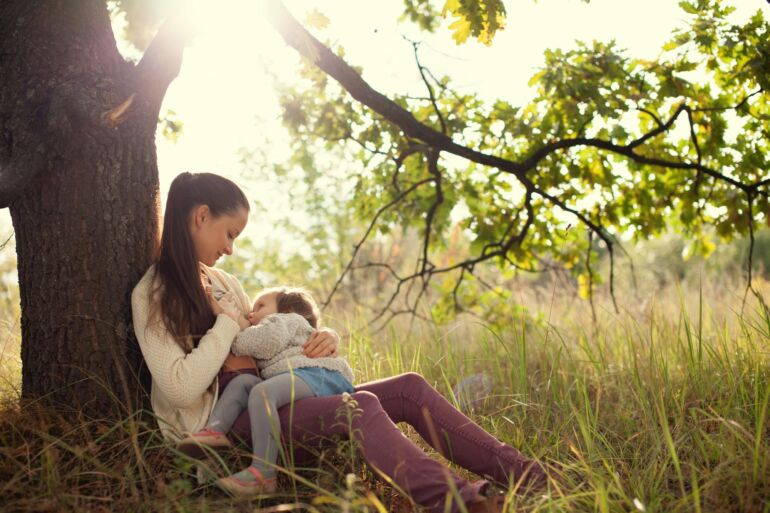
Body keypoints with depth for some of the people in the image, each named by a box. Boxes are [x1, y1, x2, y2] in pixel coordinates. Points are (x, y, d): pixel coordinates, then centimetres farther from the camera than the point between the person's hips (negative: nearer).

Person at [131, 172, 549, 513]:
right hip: (223, 431, -7)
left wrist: (322, 340, 0)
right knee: (360, 407, -32)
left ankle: (531, 478, -13)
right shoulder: (152, 296, -7)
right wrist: (227, 321, -10)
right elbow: (182, 388, -19)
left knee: (409, 387, -7)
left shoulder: (223, 282, 18)